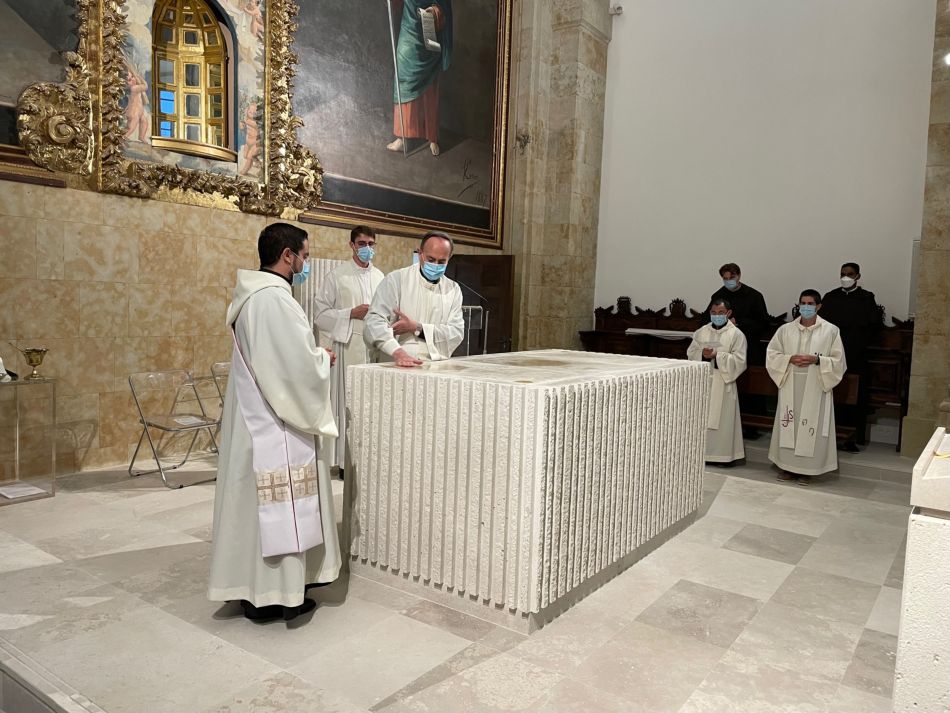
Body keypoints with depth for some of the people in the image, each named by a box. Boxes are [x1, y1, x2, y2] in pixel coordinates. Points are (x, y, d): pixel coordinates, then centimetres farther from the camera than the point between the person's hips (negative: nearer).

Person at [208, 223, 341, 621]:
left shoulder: (250, 295, 12)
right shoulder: (275, 299, -21)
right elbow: (301, 366, -24)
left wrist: (313, 357, 11)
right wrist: (324, 359, -4)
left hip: (253, 419, 10)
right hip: (275, 427, -10)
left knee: (257, 505, 17)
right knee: (278, 508, 1)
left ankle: (252, 587, 29)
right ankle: (273, 595, 13)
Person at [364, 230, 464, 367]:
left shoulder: (453, 290, 12)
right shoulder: (395, 280, 1)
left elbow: (457, 333, 5)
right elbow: (374, 321, -10)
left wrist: (417, 328, -8)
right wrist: (398, 352, -26)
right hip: (396, 366, -3)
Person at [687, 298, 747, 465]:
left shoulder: (736, 334, -2)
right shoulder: (701, 332, 10)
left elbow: (739, 360, -9)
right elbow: (690, 353, 7)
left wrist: (717, 356, -19)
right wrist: (702, 354, -14)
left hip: (723, 384, -3)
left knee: (723, 419, -1)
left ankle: (725, 454, 7)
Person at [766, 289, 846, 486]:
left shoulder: (831, 331, -1)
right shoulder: (785, 329, 5)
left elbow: (838, 361, -2)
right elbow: (772, 354, 5)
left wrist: (816, 360, -17)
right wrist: (790, 359, -12)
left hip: (815, 389, -2)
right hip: (790, 387, 2)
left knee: (811, 426, 0)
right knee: (788, 425, 6)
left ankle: (806, 469, 11)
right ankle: (787, 465, 17)